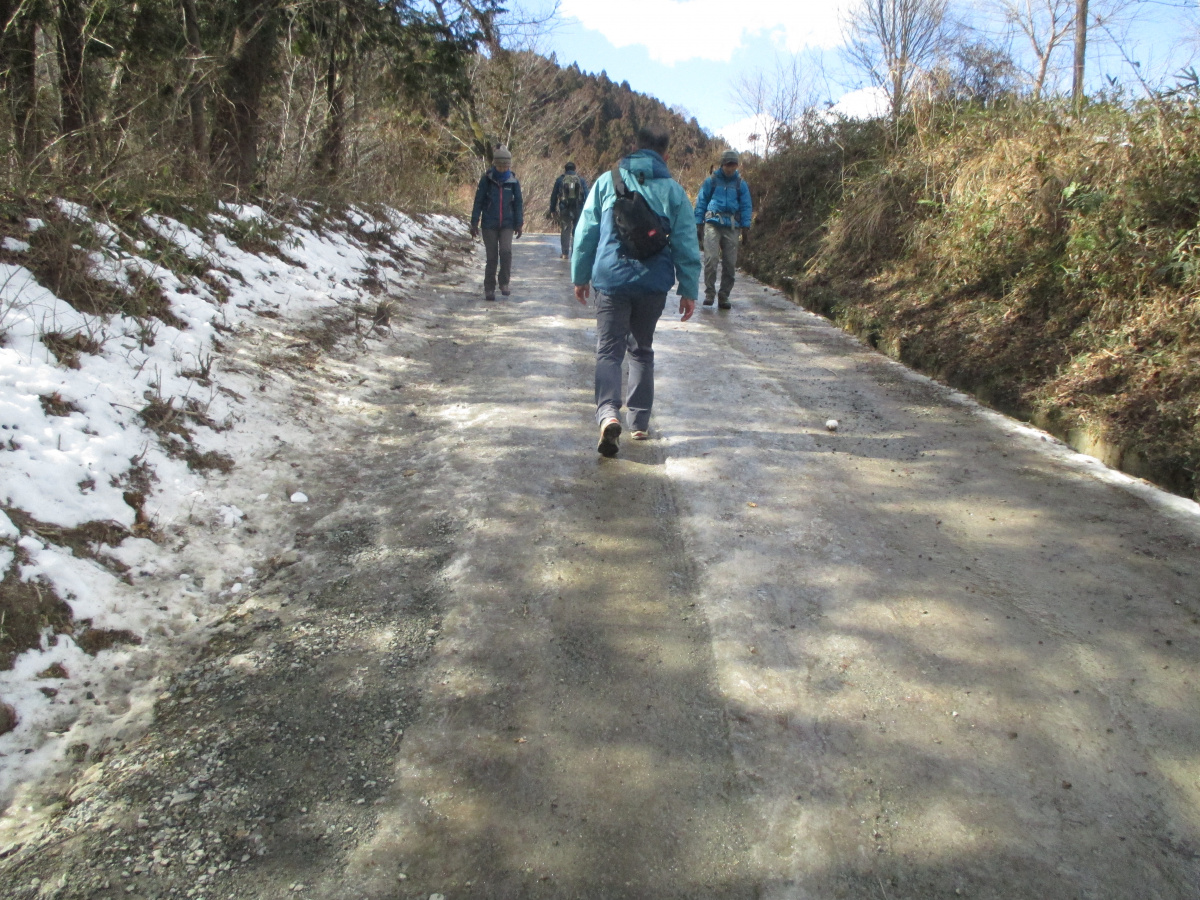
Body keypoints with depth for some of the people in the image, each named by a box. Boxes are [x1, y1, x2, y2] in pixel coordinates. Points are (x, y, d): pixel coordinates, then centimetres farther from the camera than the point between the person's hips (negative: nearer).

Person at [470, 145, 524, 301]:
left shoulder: (513, 181, 3)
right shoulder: (487, 180, -1)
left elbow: (518, 203, 10)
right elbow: (478, 201, 2)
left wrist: (519, 224, 6)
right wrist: (474, 222, -2)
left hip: (507, 224, 1)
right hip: (489, 224, -1)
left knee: (506, 251, -19)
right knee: (491, 257, 1)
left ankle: (504, 282, -2)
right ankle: (489, 288, 12)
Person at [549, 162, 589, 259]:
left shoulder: (560, 180, 3)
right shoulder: (581, 179, 6)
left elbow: (554, 196, 4)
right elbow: (587, 195, 3)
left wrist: (552, 210, 9)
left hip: (564, 210, -1)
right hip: (578, 209, 1)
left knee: (565, 231, 6)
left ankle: (565, 254, 2)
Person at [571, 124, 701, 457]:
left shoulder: (607, 181, 3)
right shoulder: (673, 191, 3)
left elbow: (585, 232, 4)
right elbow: (686, 244, 2)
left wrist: (580, 276, 14)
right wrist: (689, 290, 7)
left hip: (611, 282, -1)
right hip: (654, 285, 1)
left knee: (609, 351, 0)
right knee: (642, 350, 17)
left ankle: (608, 412, -25)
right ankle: (640, 422, 19)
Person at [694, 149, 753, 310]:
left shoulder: (741, 184, 14)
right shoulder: (711, 180, 9)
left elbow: (746, 206, 14)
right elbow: (701, 202, 10)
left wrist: (745, 226, 3)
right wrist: (699, 223, 3)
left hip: (732, 226, 2)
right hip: (713, 224, -2)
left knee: (730, 263, -1)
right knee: (711, 258, -16)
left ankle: (724, 296, 6)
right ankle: (709, 293, -6)